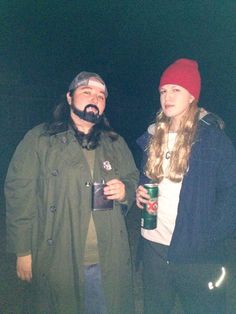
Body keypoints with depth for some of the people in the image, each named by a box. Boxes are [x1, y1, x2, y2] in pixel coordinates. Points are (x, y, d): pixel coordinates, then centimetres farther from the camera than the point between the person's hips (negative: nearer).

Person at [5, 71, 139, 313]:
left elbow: (134, 180, 16)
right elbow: (20, 194, -7)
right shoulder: (39, 140, -5)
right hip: (56, 262, -3)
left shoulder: (116, 144, 9)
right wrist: (23, 251, -9)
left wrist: (125, 191, -8)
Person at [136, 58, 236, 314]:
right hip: (153, 246, 5)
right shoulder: (153, 137, 8)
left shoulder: (212, 137, -6)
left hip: (197, 253, -4)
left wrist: (211, 235, -16)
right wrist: (139, 192, -3)